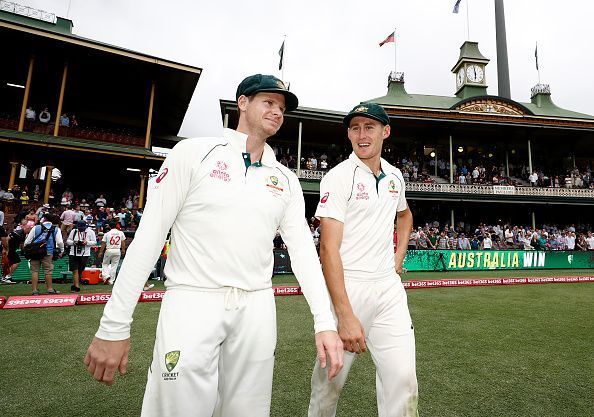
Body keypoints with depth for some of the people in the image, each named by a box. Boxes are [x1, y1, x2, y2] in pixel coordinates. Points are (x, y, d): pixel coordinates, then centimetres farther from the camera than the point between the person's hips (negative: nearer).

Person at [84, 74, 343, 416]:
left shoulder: (286, 180, 9)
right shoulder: (194, 153, -2)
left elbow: (303, 249, 4)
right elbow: (149, 236, -6)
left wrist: (325, 323, -6)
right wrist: (114, 327, -8)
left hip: (257, 310, 4)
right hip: (192, 302, -3)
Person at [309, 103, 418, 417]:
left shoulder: (394, 176, 11)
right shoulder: (338, 177, -9)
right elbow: (329, 248, -17)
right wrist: (346, 316, -23)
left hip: (389, 287, 5)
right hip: (347, 287, -5)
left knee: (403, 379, -1)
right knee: (330, 380, 7)